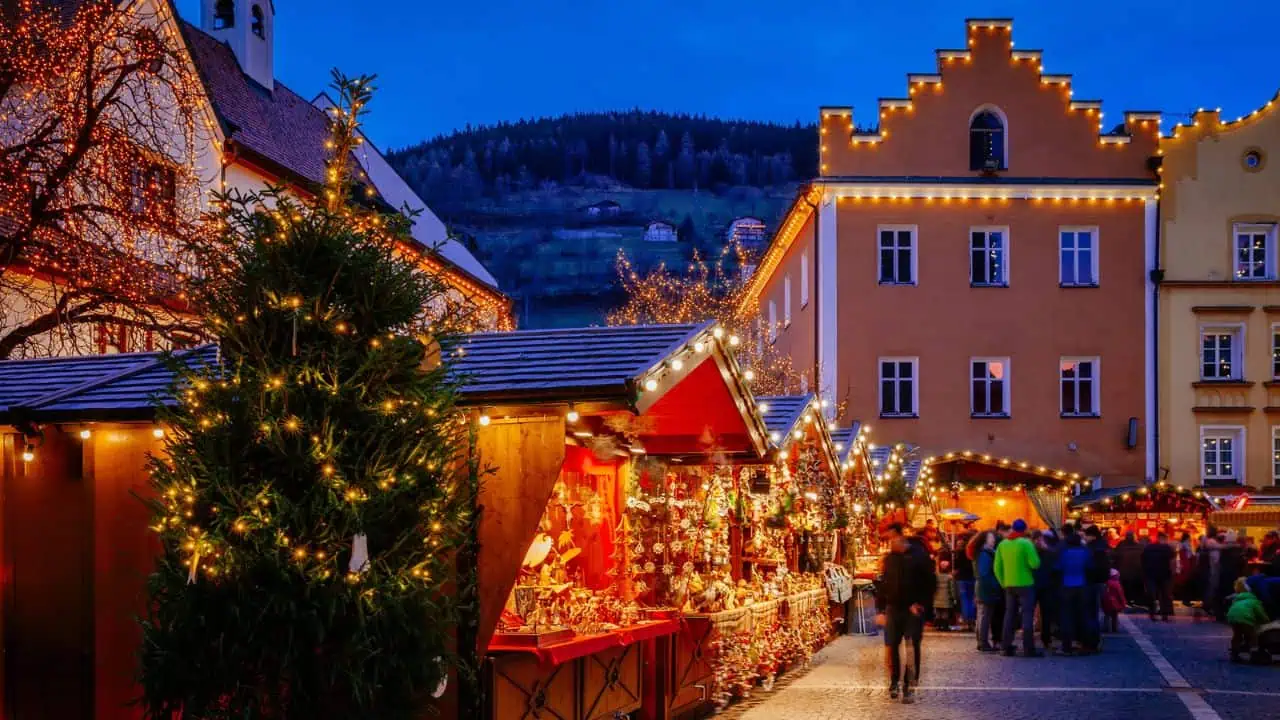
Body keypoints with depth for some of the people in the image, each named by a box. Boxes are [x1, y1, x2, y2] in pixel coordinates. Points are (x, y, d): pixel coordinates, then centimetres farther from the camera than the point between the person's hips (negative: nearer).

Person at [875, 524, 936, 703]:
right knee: (891, 648, 4)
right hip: (893, 609, 4)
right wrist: (880, 610, 5)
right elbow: (882, 585, 10)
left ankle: (909, 687, 2)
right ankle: (894, 682, 21)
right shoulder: (889, 558, 7)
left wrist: (922, 604, -13)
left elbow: (929, 584, -5)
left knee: (913, 648, -3)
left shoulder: (919, 556, -5)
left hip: (913, 611, -4)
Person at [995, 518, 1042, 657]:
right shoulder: (1026, 543, -10)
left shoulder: (1002, 544, 6)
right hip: (1025, 584, -5)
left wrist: (1003, 583, 13)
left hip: (1009, 585, 5)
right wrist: (1034, 552, 2)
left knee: (1009, 615, 11)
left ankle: (1007, 647, 11)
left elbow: (997, 568, 6)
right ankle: (1029, 649, -8)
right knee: (1027, 615, -3)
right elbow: (1035, 564, -16)